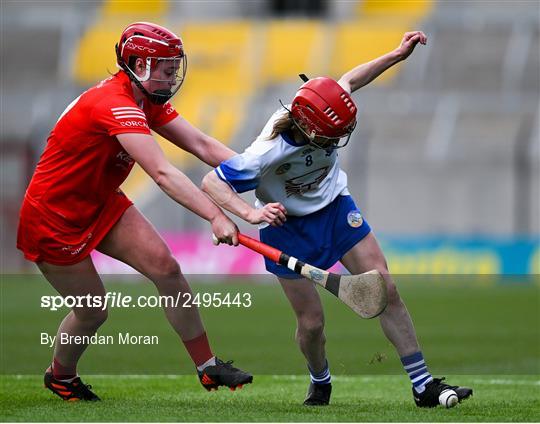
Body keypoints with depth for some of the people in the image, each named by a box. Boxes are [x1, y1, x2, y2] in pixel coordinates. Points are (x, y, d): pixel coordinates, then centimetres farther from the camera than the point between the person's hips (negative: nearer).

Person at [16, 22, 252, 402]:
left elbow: (202, 145, -5)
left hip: (101, 203, 9)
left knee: (165, 267, -7)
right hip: (53, 217, -9)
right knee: (93, 312, 3)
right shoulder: (116, 105, -31)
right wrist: (215, 216, -47)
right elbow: (163, 174, -41)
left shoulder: (148, 101, -1)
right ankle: (61, 377, 33)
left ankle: (207, 367, 0)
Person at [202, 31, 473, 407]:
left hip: (336, 208, 4)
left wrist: (398, 55, -2)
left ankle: (424, 386, 1)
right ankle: (320, 382, 34)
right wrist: (251, 213, -47)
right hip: (287, 226, -4)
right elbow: (211, 182, -32)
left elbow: (349, 81, 1)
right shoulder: (269, 152, -36)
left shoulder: (329, 118, -22)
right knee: (311, 322, -2)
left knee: (386, 289, -4)